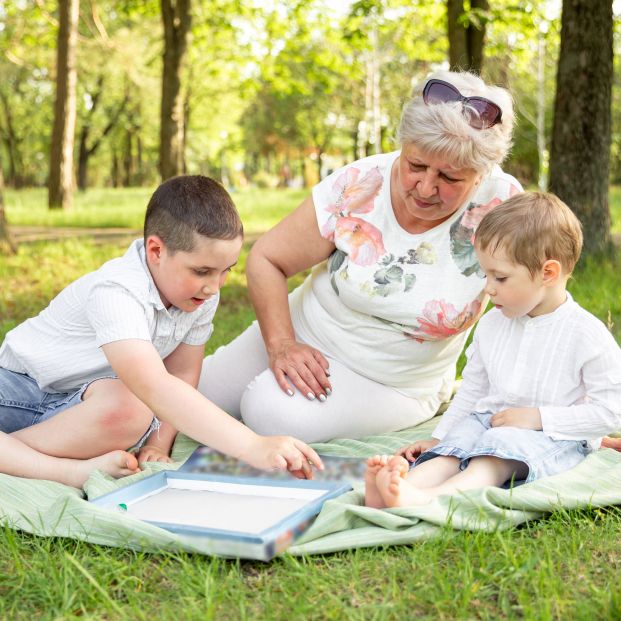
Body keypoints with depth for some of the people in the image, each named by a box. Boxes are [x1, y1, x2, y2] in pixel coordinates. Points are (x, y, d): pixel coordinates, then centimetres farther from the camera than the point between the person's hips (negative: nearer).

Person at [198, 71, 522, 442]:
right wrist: (279, 343, -20)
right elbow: (266, 260, -8)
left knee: (274, 415, -28)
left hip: (394, 384, -2)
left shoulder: (501, 204, -24)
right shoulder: (357, 188, -19)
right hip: (303, 338, 2)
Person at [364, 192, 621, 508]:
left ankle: (426, 497, -59)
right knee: (454, 447, -25)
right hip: (489, 421, 6)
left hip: (554, 437, -5)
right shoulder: (492, 325, 9)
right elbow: (472, 389, 21)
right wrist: (439, 437, 16)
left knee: (503, 446, -35)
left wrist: (539, 417, -17)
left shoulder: (587, 335, -10)